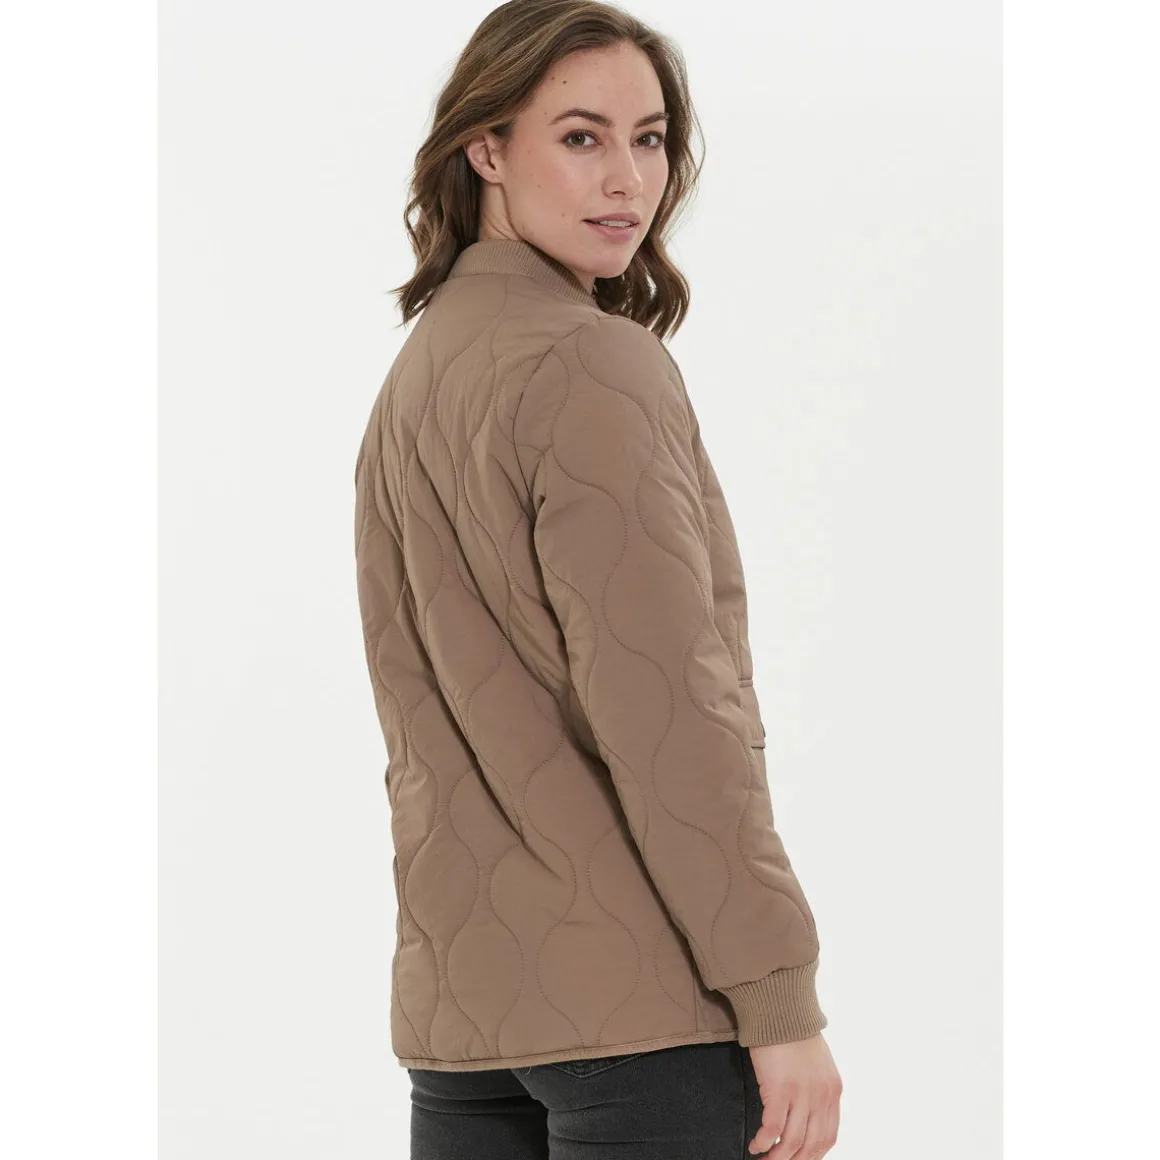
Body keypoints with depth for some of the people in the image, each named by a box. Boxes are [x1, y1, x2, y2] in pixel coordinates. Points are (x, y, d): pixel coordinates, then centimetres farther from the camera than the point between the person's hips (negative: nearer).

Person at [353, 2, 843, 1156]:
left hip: (455, 1005, 9)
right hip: (641, 999, -8)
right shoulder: (592, 365, -12)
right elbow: (667, 712, -19)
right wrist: (782, 1004, -16)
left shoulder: (413, 377, 15)